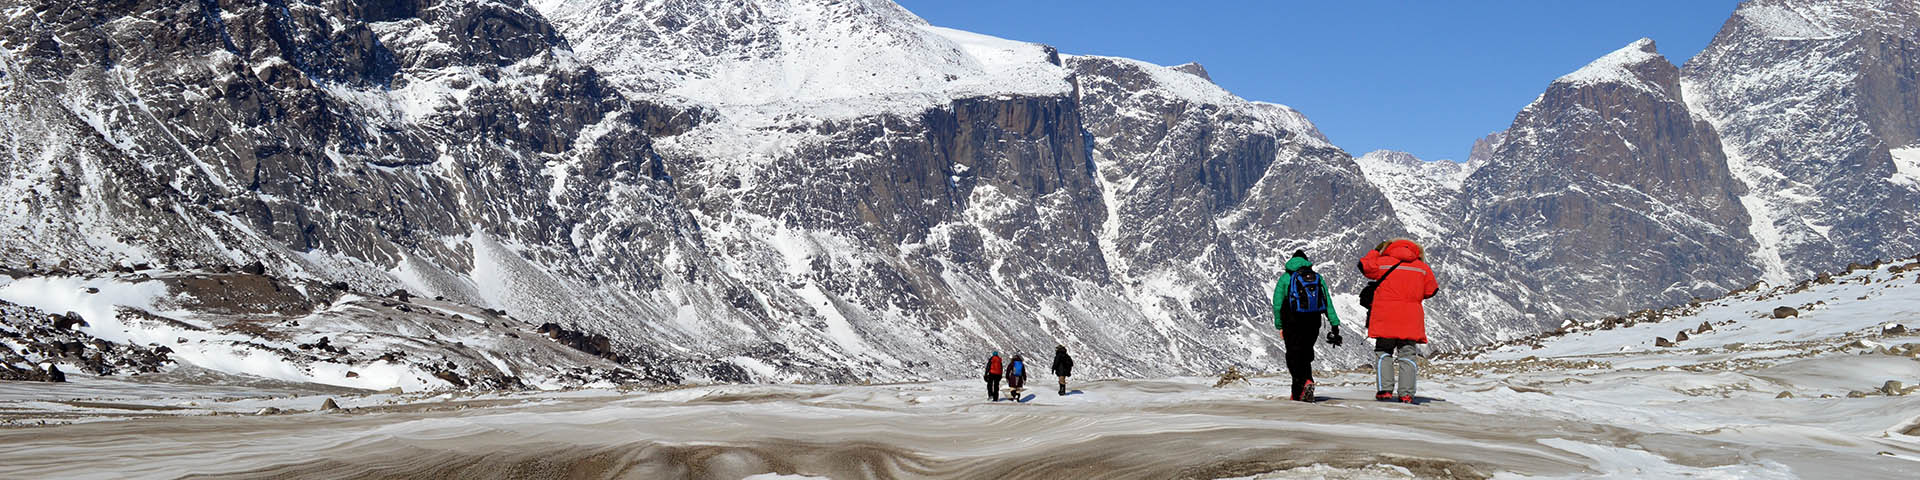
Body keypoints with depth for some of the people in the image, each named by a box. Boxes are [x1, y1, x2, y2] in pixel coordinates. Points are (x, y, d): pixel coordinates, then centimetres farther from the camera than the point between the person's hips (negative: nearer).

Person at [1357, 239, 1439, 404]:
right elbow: (1430, 291, 14)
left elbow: (1364, 265, 14)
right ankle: (1406, 394, -5)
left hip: (1385, 318, -1)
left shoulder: (1382, 263, 0)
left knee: (1384, 353, 9)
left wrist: (1375, 251, 27)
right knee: (1407, 355, 5)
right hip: (1410, 321, 1)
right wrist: (1437, 285, 36)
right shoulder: (1422, 267, 7)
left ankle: (1385, 390, -4)